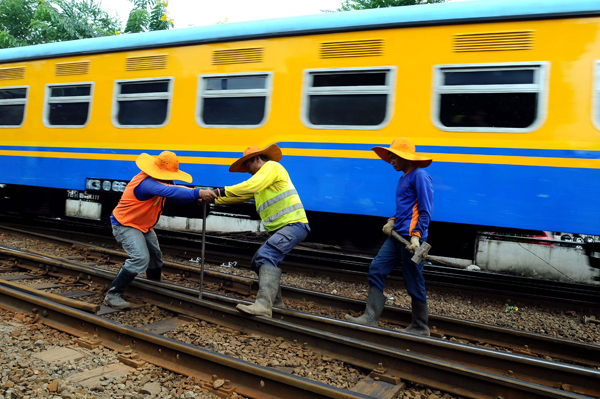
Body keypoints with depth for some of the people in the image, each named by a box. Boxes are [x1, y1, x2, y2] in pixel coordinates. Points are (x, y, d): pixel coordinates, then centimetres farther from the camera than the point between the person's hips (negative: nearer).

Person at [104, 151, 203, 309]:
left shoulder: (159, 181, -5)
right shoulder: (147, 183, -35)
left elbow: (176, 197, -5)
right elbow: (171, 191, -49)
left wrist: (195, 197, -23)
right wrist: (196, 193, -57)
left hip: (144, 226, 10)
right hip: (125, 225, -10)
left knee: (155, 256, 18)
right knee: (140, 258, -24)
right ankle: (113, 295, -11)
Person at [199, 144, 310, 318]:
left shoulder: (271, 166, -4)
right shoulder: (260, 179, 25)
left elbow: (251, 186, -20)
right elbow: (239, 196, 25)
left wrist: (221, 191, -18)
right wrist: (212, 197, 18)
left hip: (294, 224, -10)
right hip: (279, 229, 10)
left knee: (266, 256, -27)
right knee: (258, 262, 15)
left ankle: (264, 305, -33)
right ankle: (275, 300, 27)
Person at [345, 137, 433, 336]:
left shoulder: (420, 176, -9)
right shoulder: (403, 178, 18)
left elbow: (425, 211, -14)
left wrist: (416, 236, -22)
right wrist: (392, 221, 11)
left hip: (411, 237, -9)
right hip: (397, 236, 9)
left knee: (413, 283, 1)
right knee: (376, 269, 2)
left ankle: (420, 328, 16)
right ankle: (370, 317, 5)